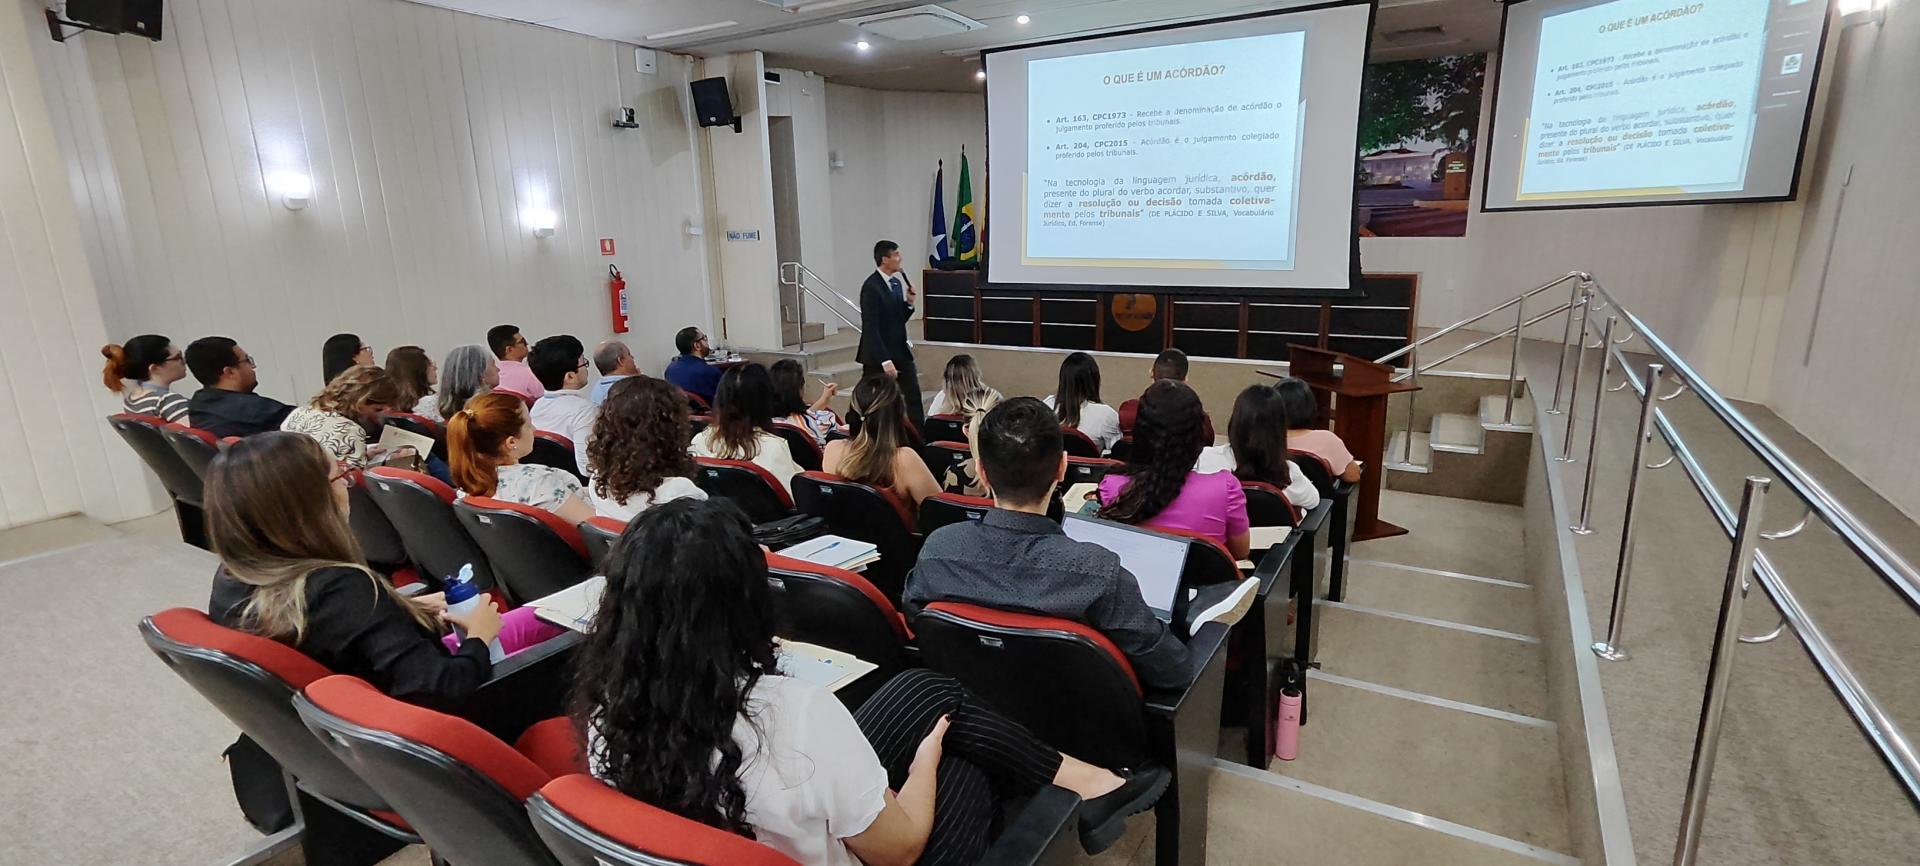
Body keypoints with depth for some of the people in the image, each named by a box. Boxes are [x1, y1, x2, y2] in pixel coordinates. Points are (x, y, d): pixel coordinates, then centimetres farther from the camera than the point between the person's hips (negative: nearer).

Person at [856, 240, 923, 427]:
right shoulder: (871, 287, -16)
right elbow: (871, 328, -19)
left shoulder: (897, 281, 8)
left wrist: (909, 303, -2)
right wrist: (885, 361, -22)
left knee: (913, 396, 3)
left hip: (901, 351, 8)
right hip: (879, 356, -7)